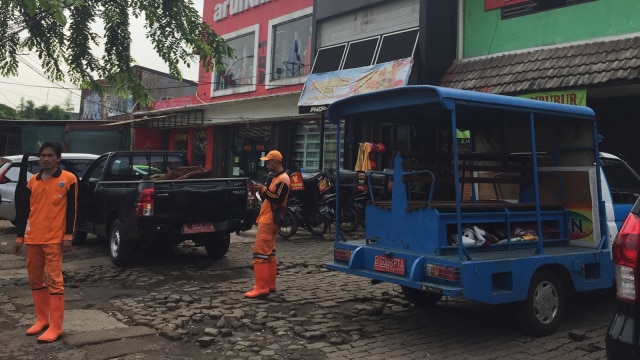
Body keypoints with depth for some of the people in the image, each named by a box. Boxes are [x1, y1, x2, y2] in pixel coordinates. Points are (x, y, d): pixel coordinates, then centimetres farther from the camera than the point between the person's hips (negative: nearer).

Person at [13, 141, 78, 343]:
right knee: (35, 280, 11)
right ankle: (42, 320, 25)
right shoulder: (33, 181, 10)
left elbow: (71, 210, -5)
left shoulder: (68, 179, -3)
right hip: (33, 239, 6)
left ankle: (55, 327, -2)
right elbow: (24, 210, 12)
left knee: (54, 281, -5)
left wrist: (68, 236, -9)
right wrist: (19, 237, 10)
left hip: (54, 239, -5)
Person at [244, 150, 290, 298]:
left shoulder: (283, 179, -14)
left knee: (260, 252, -13)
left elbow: (278, 200, -22)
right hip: (267, 219, 11)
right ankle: (269, 284, 20)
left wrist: (264, 189, -16)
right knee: (268, 252, 13)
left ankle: (261, 287, -12)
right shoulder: (275, 178, 18)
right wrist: (261, 191, 4)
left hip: (269, 220, -11)